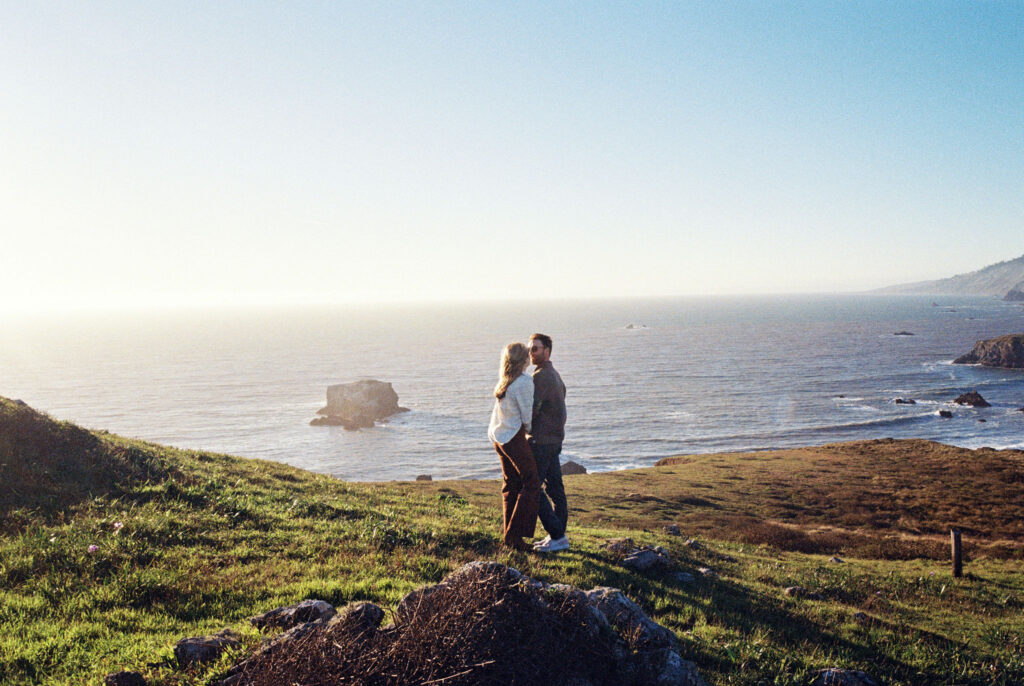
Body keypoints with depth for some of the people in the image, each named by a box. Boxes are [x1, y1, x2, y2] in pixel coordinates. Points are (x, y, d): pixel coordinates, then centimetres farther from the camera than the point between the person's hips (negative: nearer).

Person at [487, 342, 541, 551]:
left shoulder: (504, 380, 8)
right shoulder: (524, 381, -17)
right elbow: (527, 417, -13)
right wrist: (530, 430, 6)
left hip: (498, 437, 9)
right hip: (514, 437, -9)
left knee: (511, 484, 15)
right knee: (531, 484, -1)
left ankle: (508, 535, 18)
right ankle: (514, 535, -3)